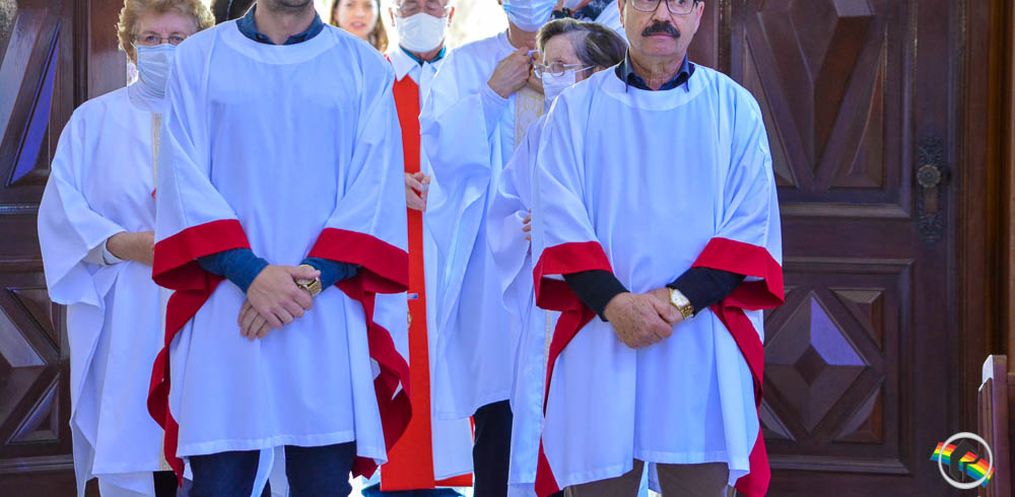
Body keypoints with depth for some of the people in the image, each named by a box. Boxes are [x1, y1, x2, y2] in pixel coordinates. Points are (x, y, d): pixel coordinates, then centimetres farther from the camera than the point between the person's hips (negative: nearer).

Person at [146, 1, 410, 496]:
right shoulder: (199, 59, 10)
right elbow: (186, 181, 1)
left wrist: (313, 276, -13)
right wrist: (249, 271, -14)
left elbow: (374, 187, 2)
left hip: (329, 314, 0)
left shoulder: (365, 68, 11)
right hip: (222, 313, 0)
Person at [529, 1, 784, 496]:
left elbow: (751, 226, 1)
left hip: (702, 344, 0)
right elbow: (559, 221, 0)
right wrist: (614, 302, -16)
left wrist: (680, 299, -13)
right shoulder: (576, 108, 8)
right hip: (598, 338, 0)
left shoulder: (734, 107, 9)